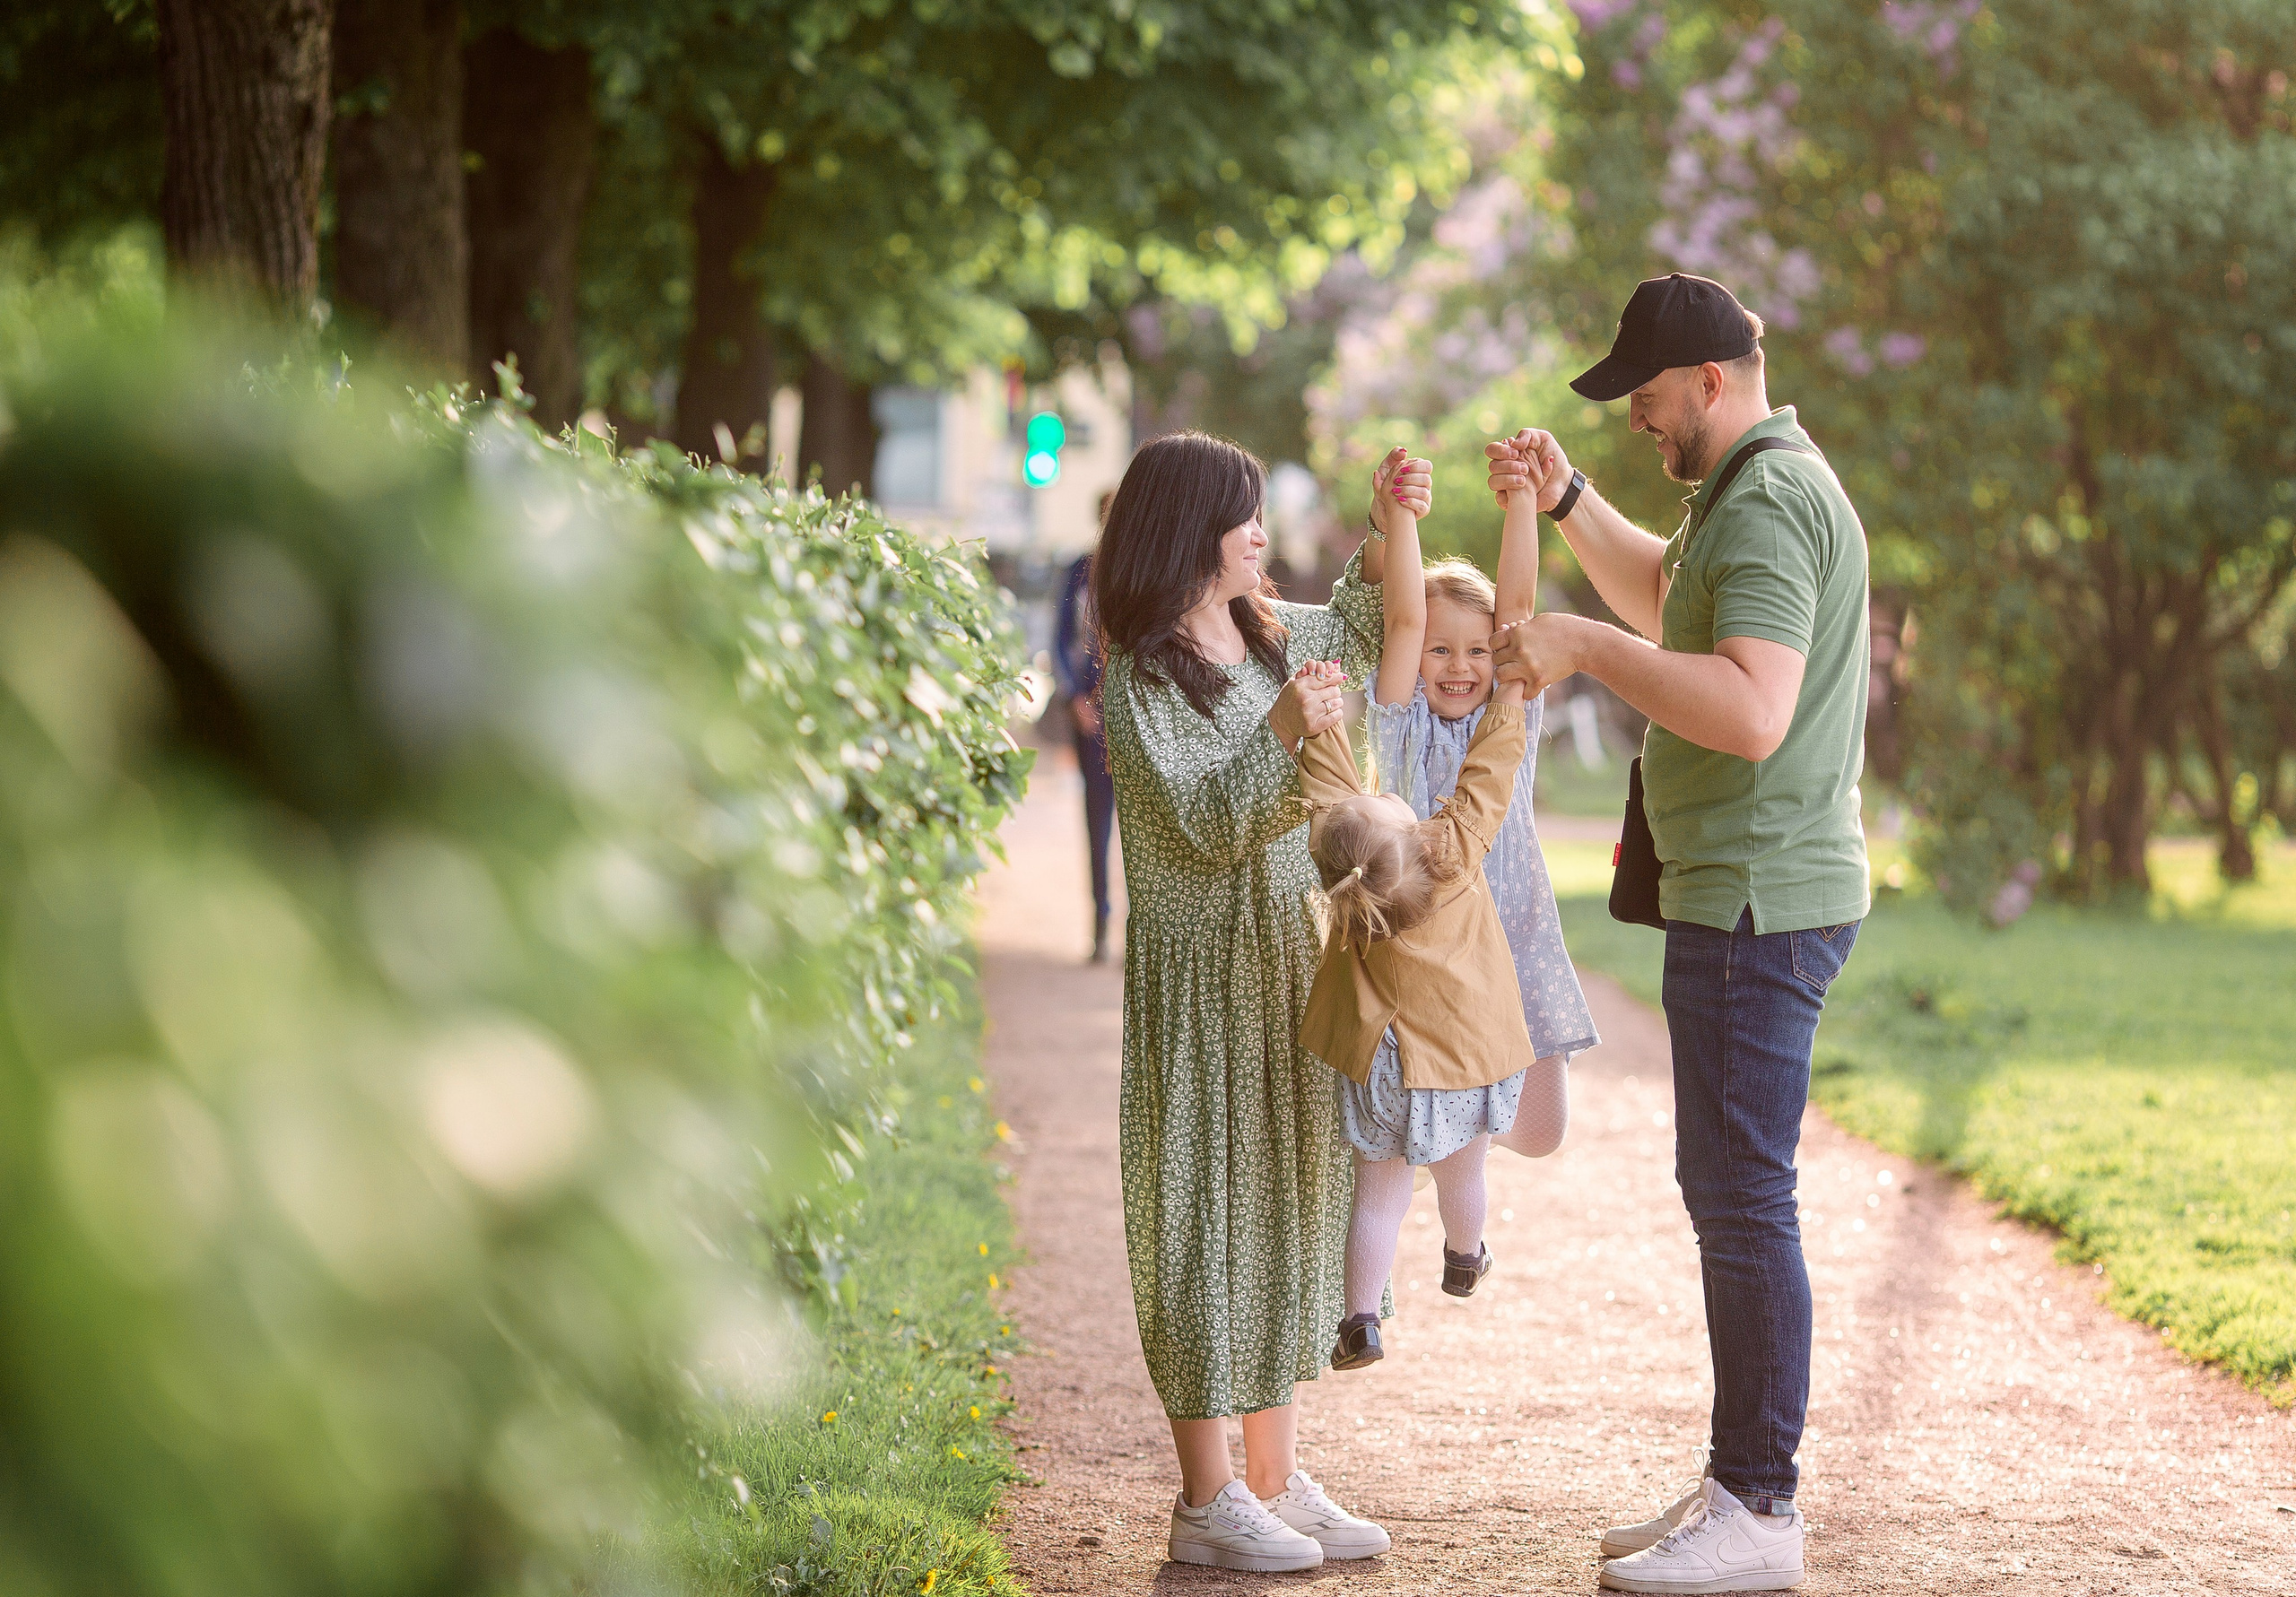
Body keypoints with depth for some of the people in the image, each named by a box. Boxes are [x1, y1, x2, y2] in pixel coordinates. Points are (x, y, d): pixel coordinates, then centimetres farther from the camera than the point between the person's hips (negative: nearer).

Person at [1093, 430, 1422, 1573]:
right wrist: (1282, 736, -30)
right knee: (1206, 1208, -5)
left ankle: (1276, 1477, 17)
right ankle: (1208, 1501, 0)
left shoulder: (1264, 634, 10)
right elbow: (1205, 824, -18)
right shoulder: (1138, 678, -14)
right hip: (1198, 974, -8)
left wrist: (1391, 525, 17)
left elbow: (1357, 632, 30)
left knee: (1287, 1201, 10)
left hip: (1285, 961, 8)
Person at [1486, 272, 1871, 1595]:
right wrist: (1568, 502, 23)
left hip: (1760, 903, -11)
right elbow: (1670, 600, 37)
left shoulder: (1771, 504, -18)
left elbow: (1750, 710, -30)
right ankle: (1743, 1480, 22)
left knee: (1742, 1195, -8)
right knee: (1731, 1190, 15)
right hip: (1748, 893, 11)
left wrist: (1588, 648, -24)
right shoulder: (1761, 488, 17)